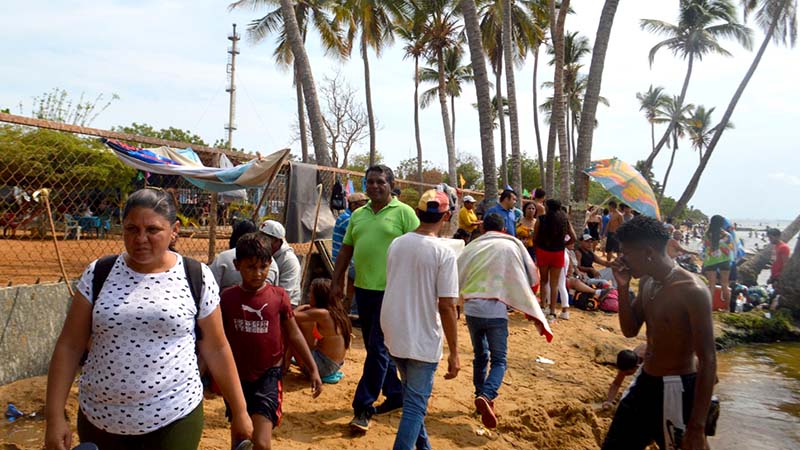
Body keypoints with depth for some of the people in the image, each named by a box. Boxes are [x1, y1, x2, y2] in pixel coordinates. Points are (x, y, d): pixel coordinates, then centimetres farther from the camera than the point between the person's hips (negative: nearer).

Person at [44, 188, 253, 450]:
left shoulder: (197, 278, -6)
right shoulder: (98, 274, -1)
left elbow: (216, 350, 0)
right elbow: (69, 346, 1)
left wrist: (239, 412, 3)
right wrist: (54, 416, -4)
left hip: (175, 418, -2)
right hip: (100, 420, 3)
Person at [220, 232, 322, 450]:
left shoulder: (279, 296, -8)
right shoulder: (227, 298, -5)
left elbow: (294, 335, 1)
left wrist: (313, 370, 2)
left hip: (268, 377, -2)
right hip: (237, 377, 2)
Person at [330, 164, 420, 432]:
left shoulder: (403, 212, -5)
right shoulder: (358, 215, 13)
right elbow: (346, 250, 15)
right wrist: (336, 282, 11)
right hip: (363, 289, 7)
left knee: (378, 349, -3)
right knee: (376, 348, 14)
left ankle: (363, 408, 5)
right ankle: (395, 395, 30)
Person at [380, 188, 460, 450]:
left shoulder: (396, 244, 1)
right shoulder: (444, 252, -16)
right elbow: (446, 306, -18)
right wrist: (454, 353, -10)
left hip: (394, 335, 6)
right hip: (423, 341, -6)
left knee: (413, 397, 26)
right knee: (415, 406, 6)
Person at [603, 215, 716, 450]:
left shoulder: (692, 291, -21)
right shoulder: (646, 282, 3)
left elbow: (707, 360, -21)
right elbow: (630, 330, 9)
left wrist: (697, 427, -22)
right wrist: (623, 287, -6)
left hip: (676, 391, -8)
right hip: (644, 383, 8)